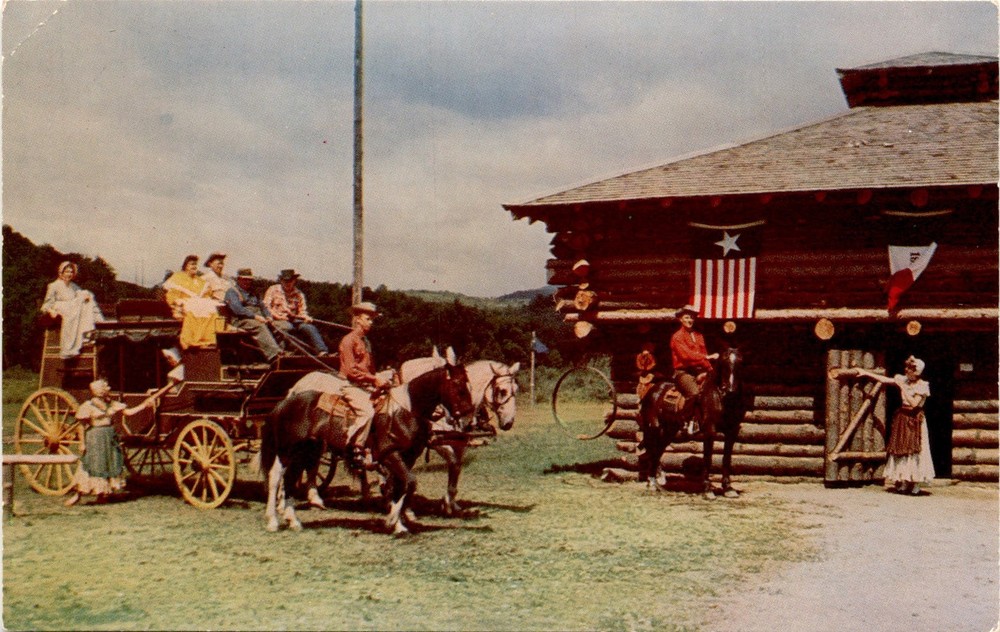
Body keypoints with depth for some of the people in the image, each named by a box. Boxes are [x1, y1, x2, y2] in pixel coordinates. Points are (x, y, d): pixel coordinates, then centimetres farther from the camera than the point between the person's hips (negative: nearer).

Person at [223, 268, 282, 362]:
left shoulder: (253, 293, 33)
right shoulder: (232, 291, 9)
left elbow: (262, 306, 28)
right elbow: (236, 308, -8)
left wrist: (268, 316, 3)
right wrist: (254, 316, -17)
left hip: (259, 319, 7)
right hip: (241, 320, -7)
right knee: (260, 327, -38)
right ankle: (274, 355, -53)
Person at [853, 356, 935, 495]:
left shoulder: (922, 386, -11)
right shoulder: (903, 380, 6)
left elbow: (914, 403, -21)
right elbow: (884, 380, 11)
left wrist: (902, 386, -19)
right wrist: (866, 373, 12)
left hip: (915, 420, -6)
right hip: (902, 418, 6)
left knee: (913, 450, -7)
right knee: (901, 449, 6)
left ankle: (914, 485, -3)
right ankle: (903, 483, 11)